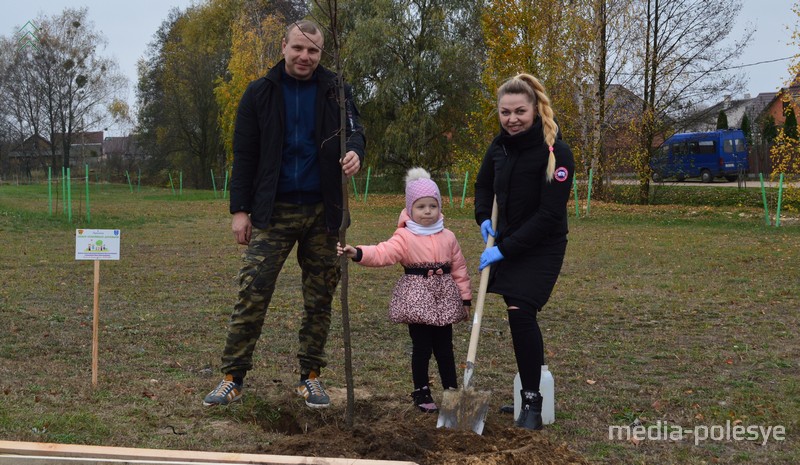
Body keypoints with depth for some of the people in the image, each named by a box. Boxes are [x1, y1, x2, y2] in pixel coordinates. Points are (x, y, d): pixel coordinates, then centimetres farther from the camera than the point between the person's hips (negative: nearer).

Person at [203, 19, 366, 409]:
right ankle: (233, 377, 2)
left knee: (319, 299, 7)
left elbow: (354, 129, 0)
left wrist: (355, 151, -25)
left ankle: (310, 376, 20)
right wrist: (240, 209, -3)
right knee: (252, 293, -7)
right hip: (274, 212, -1)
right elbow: (244, 155, 2)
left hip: (322, 212, 2)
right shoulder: (260, 93, 2)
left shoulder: (334, 90, 5)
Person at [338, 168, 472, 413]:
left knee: (444, 347, 11)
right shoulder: (405, 237, -7)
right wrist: (357, 253, -39)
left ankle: (451, 390, 22)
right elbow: (383, 253, -22)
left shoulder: (448, 237, 6)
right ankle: (421, 392, 17)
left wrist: (465, 298, 10)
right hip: (417, 298, -3)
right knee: (421, 347, 2)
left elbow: (459, 268, 11)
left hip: (444, 299, 3)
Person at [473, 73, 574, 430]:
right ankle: (525, 383, 30)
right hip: (506, 244, 6)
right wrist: (484, 218, 1)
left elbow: (550, 214, -22)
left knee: (521, 314, -17)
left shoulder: (555, 152, -20)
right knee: (514, 314, 12)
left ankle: (532, 403, -6)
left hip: (541, 249, -6)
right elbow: (483, 185, 20)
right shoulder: (499, 145, 0)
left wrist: (505, 249, -23)